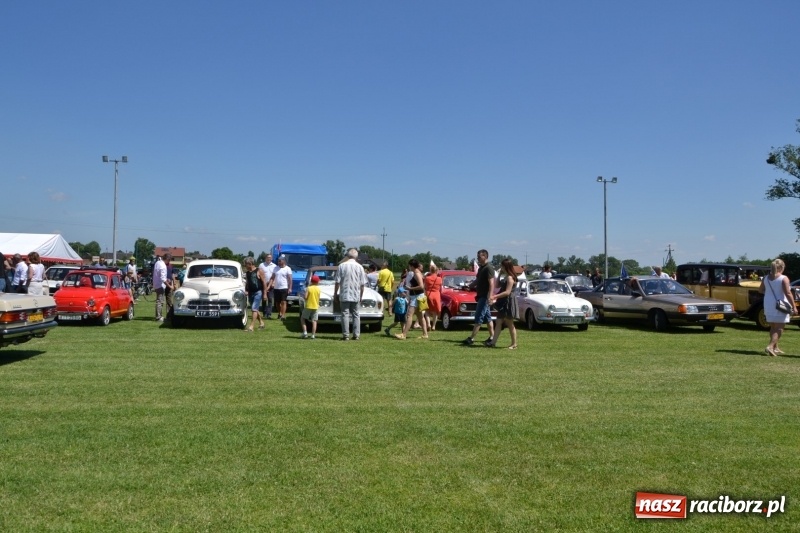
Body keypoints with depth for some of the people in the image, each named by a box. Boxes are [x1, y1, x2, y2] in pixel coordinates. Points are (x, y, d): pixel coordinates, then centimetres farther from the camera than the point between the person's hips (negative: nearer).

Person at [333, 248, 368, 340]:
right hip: (356, 296, 2)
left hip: (344, 295, -2)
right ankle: (356, 335, 10)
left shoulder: (342, 266, -4)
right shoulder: (360, 267, 1)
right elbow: (362, 284, 2)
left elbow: (337, 282, -5)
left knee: (345, 314, 2)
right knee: (356, 315, 10)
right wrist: (361, 296, 12)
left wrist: (335, 295, 4)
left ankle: (346, 335, 0)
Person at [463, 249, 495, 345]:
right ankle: (492, 337, 18)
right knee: (487, 318, 12)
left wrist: (490, 297, -29)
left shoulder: (489, 268, -14)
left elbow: (491, 283, -22)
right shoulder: (481, 268, 15)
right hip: (481, 296, 10)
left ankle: (471, 338, -8)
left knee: (479, 318, -8)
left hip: (485, 297, -10)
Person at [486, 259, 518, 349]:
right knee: (499, 322, 7)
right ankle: (493, 342, 7)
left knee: (510, 325, 0)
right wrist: (500, 274, 11)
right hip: (503, 302, 10)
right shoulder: (505, 277, 12)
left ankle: (514, 344, 10)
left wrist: (495, 296, -25)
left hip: (508, 303, -10)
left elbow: (507, 292, -24)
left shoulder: (510, 277, -17)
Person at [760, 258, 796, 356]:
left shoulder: (766, 278, 4)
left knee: (773, 328, 18)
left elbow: (760, 290, 15)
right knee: (779, 329, -3)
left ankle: (775, 348, 26)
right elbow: (788, 294, -18)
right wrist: (793, 307, -14)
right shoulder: (784, 279, -13)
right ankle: (770, 346, -18)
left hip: (768, 306, 6)